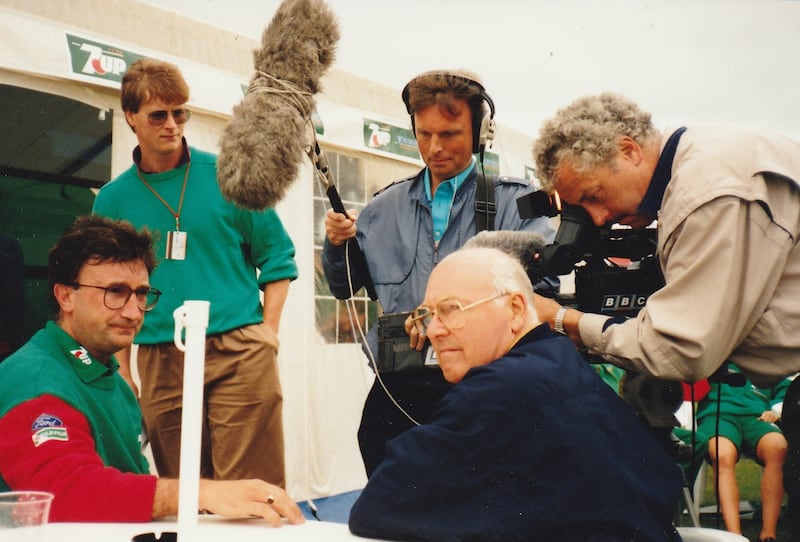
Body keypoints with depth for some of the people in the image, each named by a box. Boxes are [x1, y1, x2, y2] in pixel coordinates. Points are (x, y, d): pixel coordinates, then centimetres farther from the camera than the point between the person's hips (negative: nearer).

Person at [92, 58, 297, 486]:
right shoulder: (113, 199, 10)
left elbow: (277, 257, 7)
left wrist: (267, 332, -3)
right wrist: (122, 369, 7)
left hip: (239, 354, -2)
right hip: (160, 362, 3)